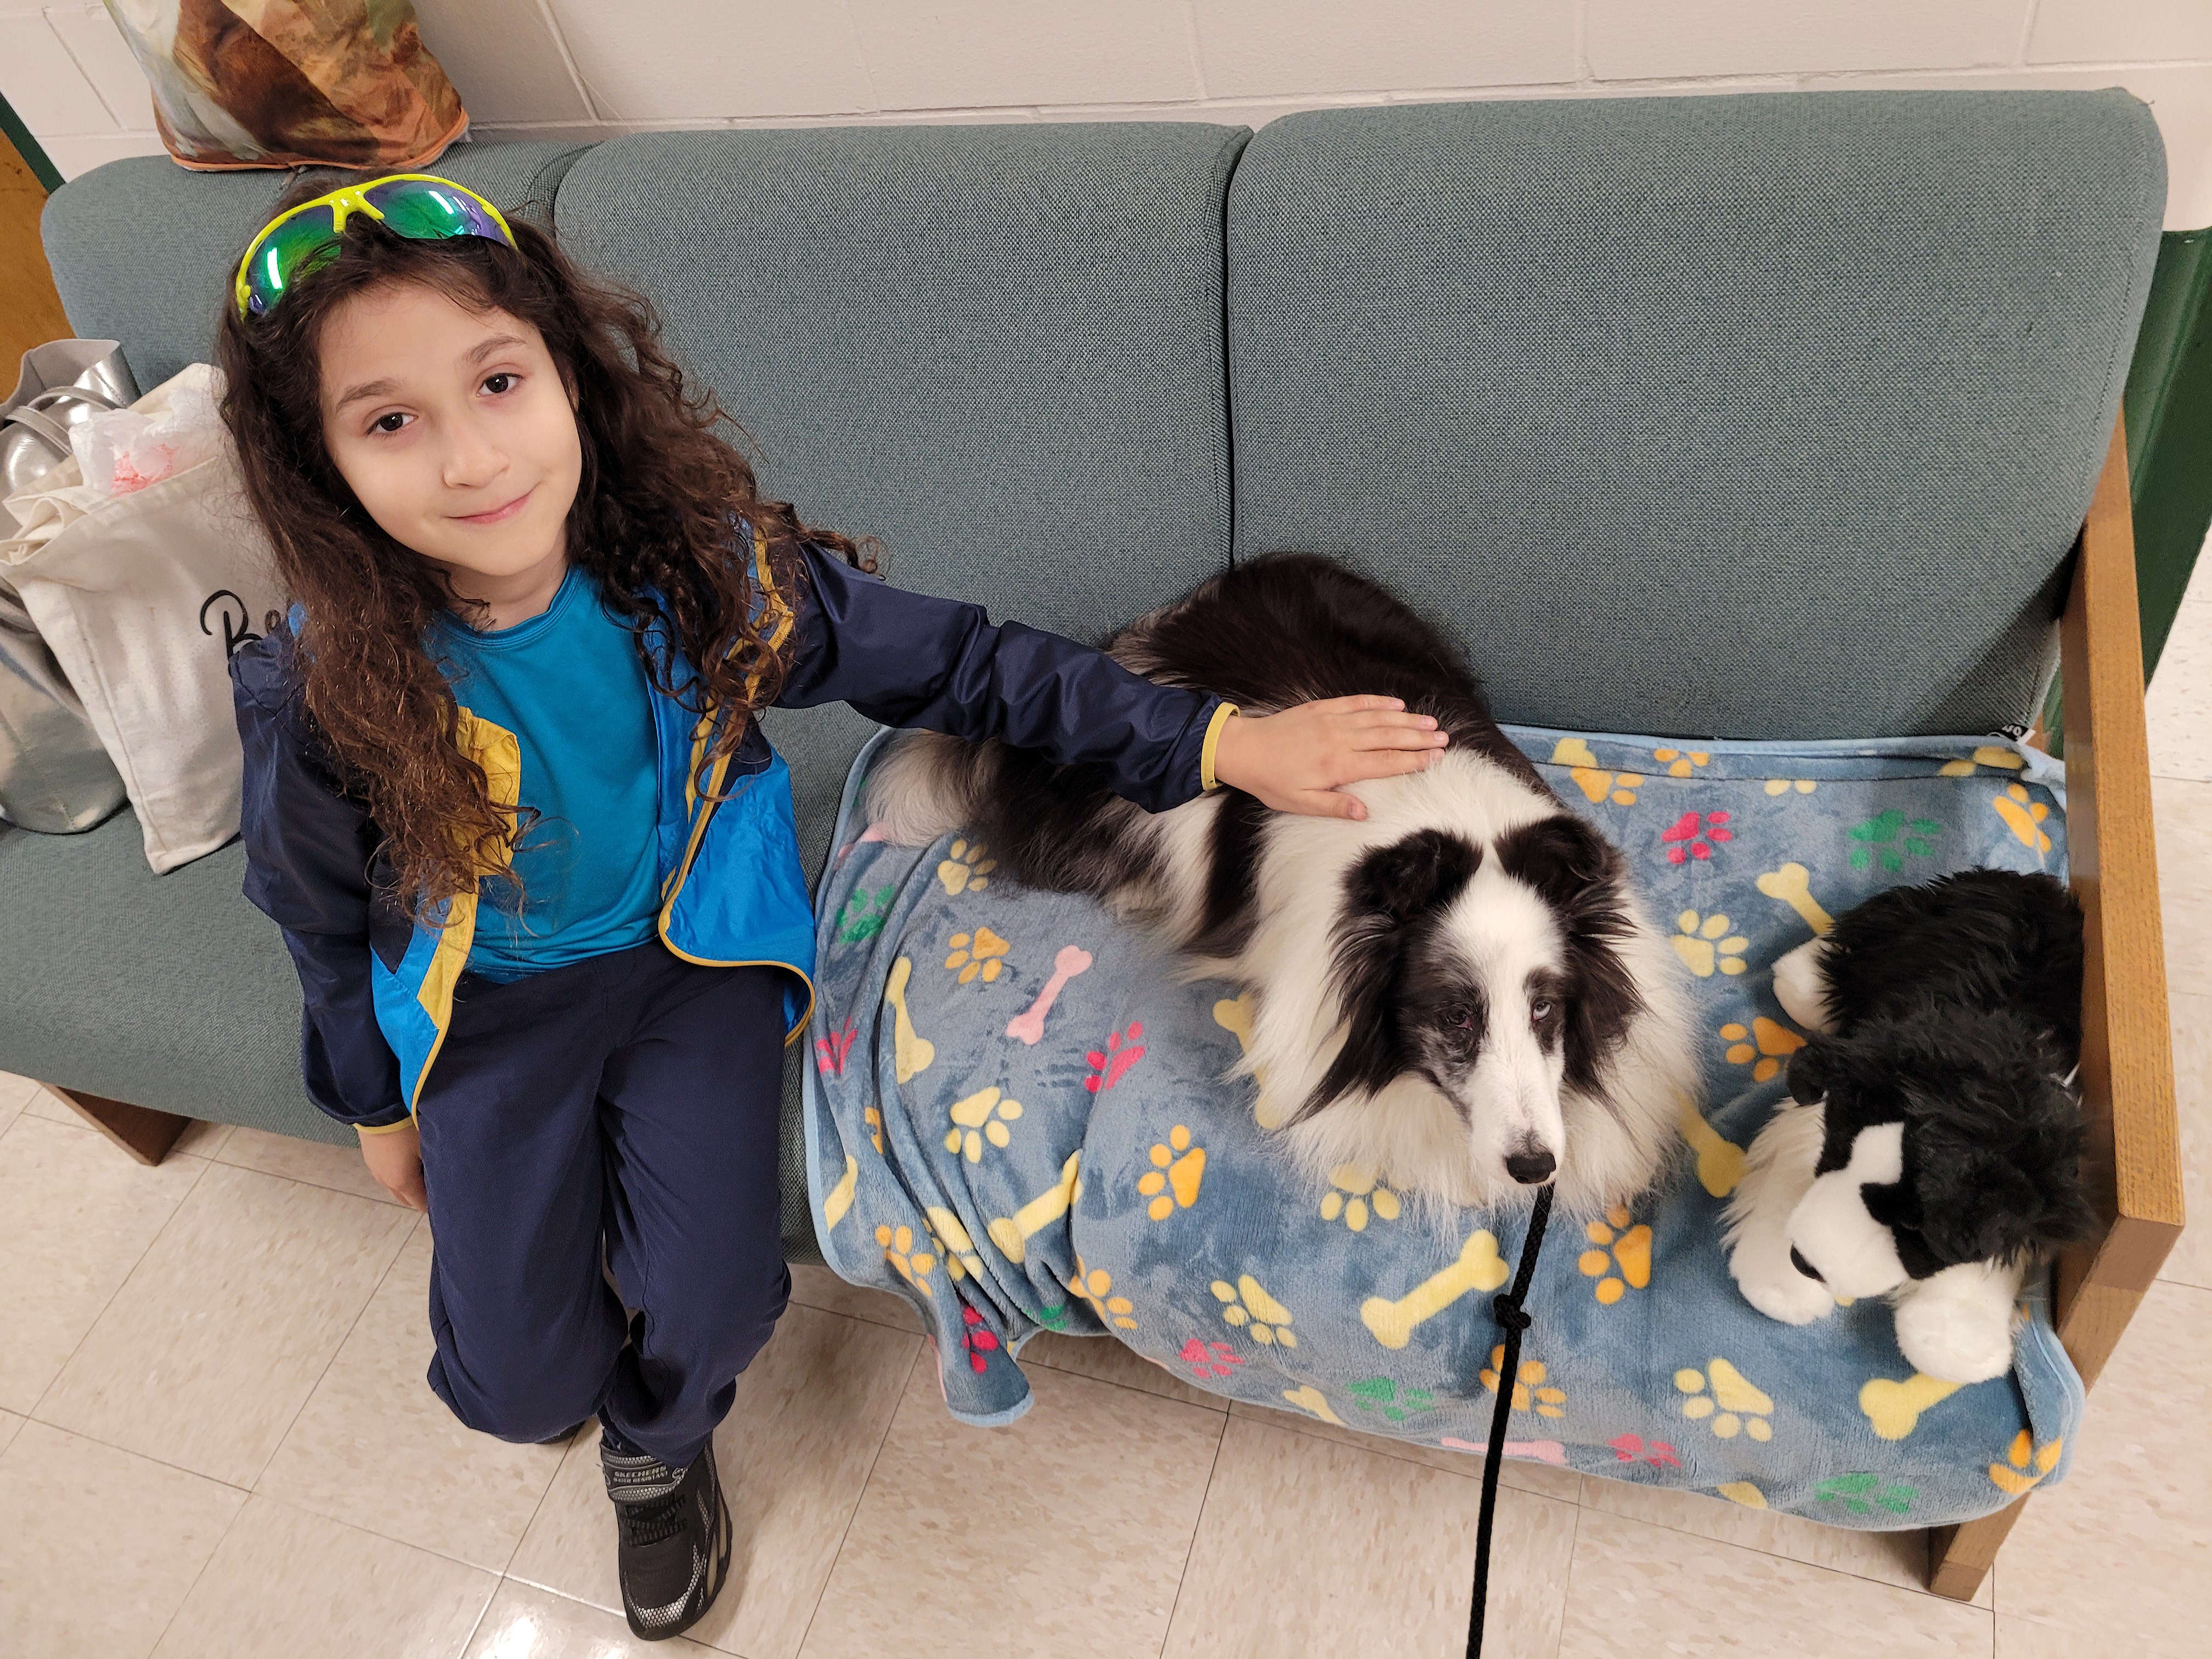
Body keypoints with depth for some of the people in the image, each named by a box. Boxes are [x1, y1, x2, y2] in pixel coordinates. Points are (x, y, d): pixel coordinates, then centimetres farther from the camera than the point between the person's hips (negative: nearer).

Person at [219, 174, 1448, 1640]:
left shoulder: (698, 562, -23)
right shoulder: (320, 694, -25)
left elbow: (955, 661, -15)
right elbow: (327, 918, -4)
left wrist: (1219, 743, -20)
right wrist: (377, 1098, 10)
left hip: (696, 945, 0)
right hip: (491, 1002, 1)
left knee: (705, 1309, -11)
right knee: (517, 1380, -3)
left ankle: (661, 1450, 30)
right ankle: (583, 1381, 39)